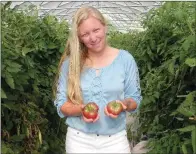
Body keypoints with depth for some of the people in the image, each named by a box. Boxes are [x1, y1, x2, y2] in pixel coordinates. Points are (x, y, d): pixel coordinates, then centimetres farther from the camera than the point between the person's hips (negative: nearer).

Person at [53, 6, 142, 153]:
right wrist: (81, 109, -21)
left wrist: (124, 105, -20)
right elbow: (61, 104, -2)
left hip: (115, 140, 0)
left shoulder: (124, 59, -5)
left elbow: (135, 99, 1)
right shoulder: (70, 63, -5)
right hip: (79, 140, 0)